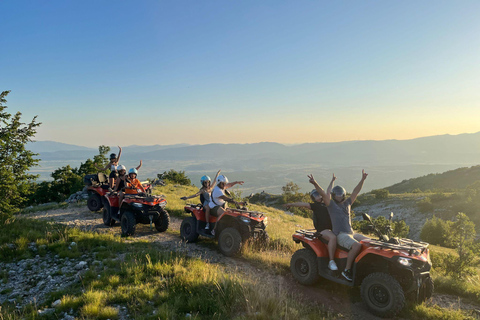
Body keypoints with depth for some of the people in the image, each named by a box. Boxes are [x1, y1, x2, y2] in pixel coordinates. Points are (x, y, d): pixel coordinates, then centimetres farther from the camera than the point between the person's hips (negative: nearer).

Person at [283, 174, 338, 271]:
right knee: (333, 237, -32)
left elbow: (328, 191, 36)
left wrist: (332, 181, 48)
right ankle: (331, 262, -27)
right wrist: (291, 204, -9)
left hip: (332, 228, 7)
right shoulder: (315, 205, 8)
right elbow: (303, 204, -1)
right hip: (322, 230, -7)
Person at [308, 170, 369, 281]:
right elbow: (323, 194, -13)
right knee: (357, 245, -30)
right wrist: (315, 183, -28)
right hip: (340, 235, -7)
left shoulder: (347, 203, 19)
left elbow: (356, 192, 18)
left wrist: (362, 179, 14)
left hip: (351, 233, 8)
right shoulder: (331, 204, 2)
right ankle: (346, 270, -20)